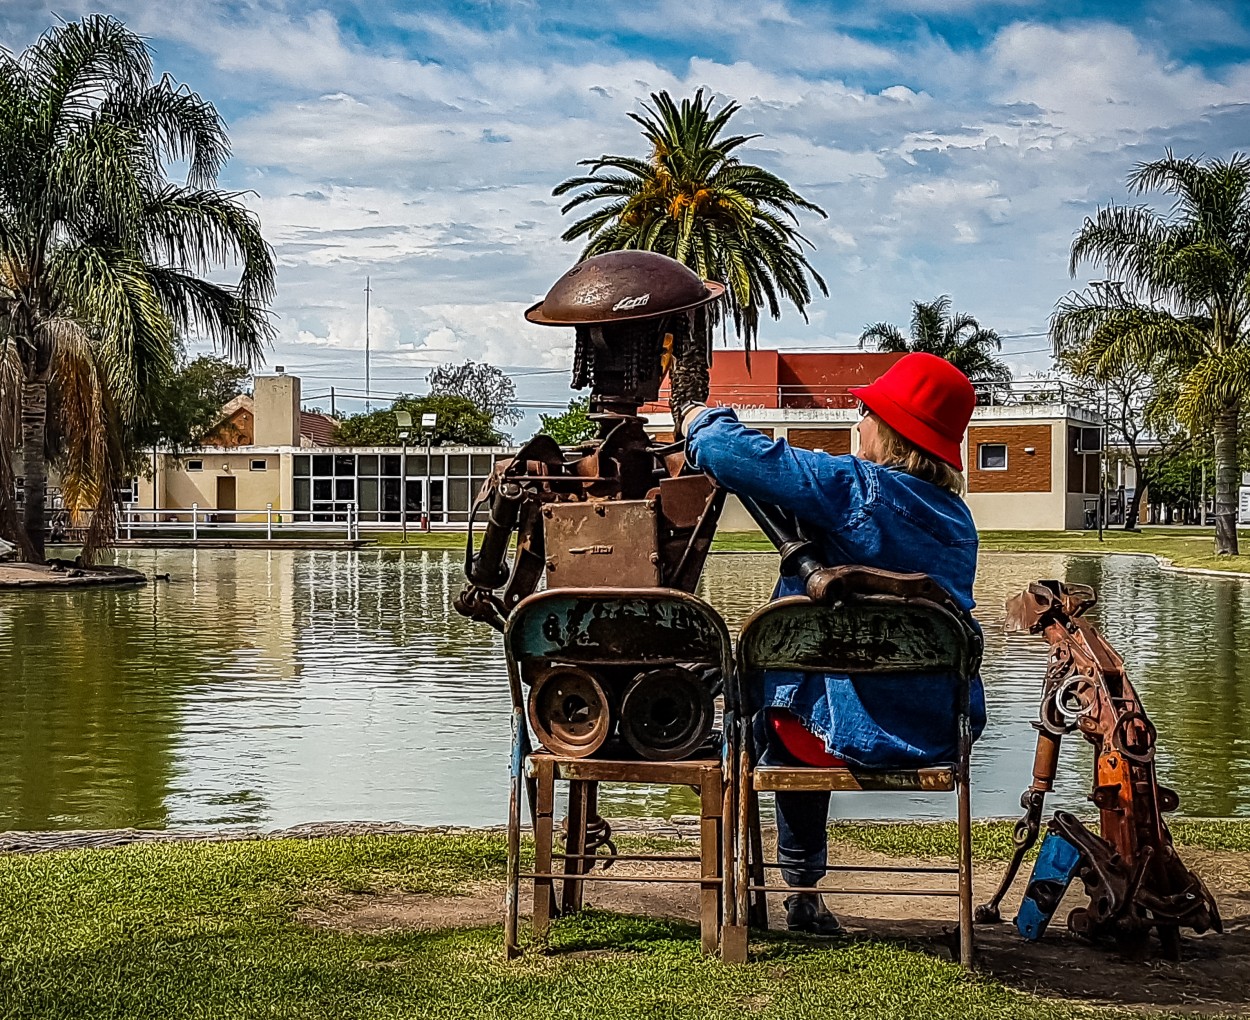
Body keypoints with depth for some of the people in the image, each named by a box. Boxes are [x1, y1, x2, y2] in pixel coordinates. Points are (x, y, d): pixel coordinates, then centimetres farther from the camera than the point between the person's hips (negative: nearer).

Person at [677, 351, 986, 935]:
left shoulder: (858, 487, -14)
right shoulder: (956, 516, 8)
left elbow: (732, 456, -18)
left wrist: (702, 422, 2)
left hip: (857, 733, -6)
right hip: (944, 733, 6)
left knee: (750, 700, 25)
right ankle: (802, 894, 41)